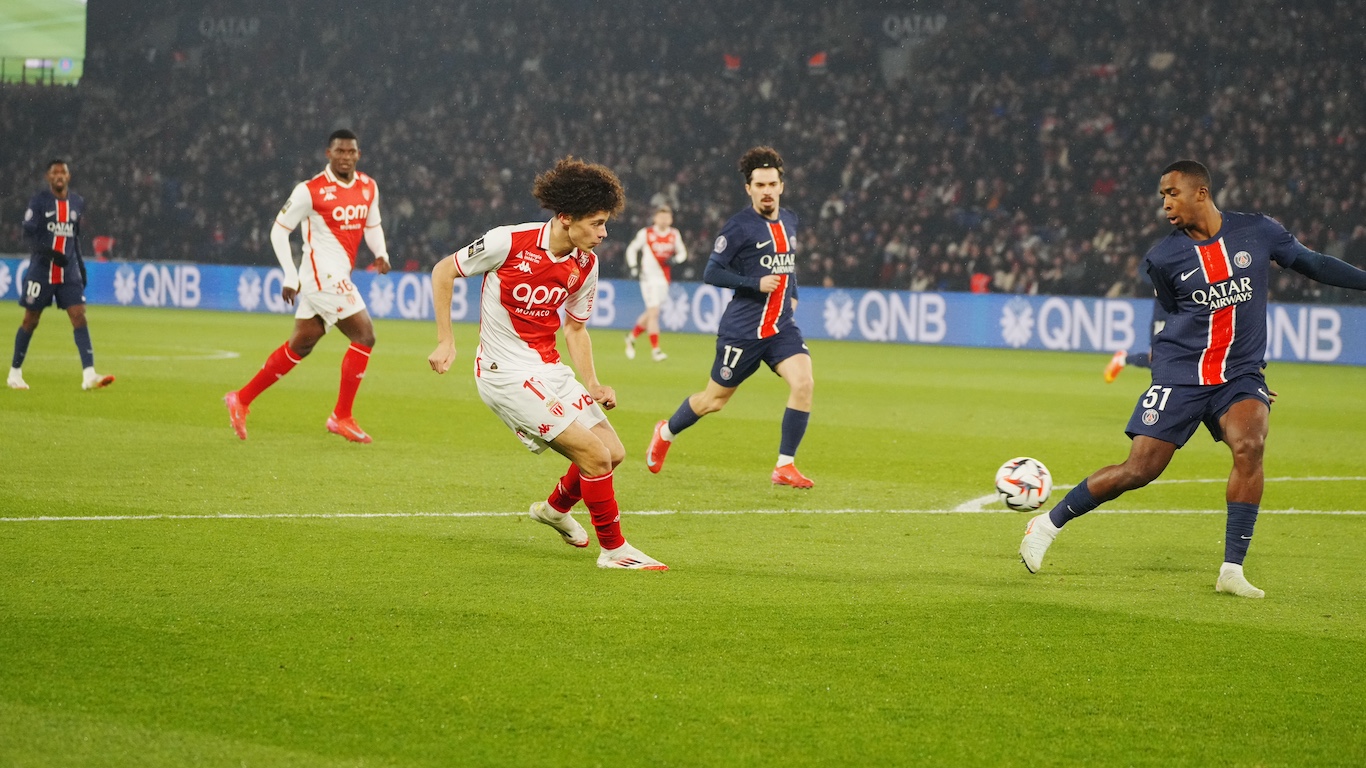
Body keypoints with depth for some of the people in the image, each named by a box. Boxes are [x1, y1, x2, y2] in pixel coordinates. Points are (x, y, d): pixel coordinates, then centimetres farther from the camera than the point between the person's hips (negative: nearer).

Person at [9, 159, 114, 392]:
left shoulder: (77, 202, 10)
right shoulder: (39, 201, -5)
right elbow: (28, 233, -11)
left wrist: (81, 264, 16)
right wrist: (48, 252, -26)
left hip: (69, 273, 4)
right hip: (41, 271, -4)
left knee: (80, 317, -10)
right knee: (30, 320, 4)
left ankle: (89, 375, -19)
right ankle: (15, 373, 19)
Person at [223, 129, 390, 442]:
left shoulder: (369, 188, 8)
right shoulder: (311, 191, -12)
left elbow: (373, 226, 22)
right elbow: (279, 230, -6)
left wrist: (381, 253, 1)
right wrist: (290, 275, -10)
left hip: (338, 277, 8)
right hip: (325, 276, -8)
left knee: (300, 345, 14)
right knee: (364, 336, -10)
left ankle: (242, 399, 22)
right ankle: (341, 417, -2)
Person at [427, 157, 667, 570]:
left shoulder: (585, 265, 2)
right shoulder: (509, 242, -18)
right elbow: (443, 271, -5)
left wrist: (593, 386, 3)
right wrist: (445, 341, -7)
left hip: (551, 371, 8)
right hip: (508, 375, -7)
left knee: (613, 452, 7)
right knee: (595, 454, -15)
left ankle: (556, 506, 36)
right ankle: (613, 548, 1)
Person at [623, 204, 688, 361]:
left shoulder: (674, 235, 7)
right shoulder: (646, 233, -4)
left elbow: (682, 252, 17)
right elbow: (631, 249, 6)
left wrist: (675, 259, -6)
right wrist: (633, 267, -6)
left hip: (664, 279, 5)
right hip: (649, 276, -5)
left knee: (651, 313, 12)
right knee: (653, 311, -12)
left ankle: (632, 337, 34)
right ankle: (655, 349, -9)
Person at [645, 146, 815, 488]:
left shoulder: (789, 221, 9)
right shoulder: (740, 226, -11)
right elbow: (711, 273, -13)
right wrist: (756, 283, -21)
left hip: (781, 326, 5)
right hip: (742, 329, -5)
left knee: (803, 383, -19)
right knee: (715, 400, 8)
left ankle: (785, 466, -9)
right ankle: (666, 433, 38)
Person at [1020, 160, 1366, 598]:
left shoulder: (1258, 232, 0)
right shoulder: (1163, 258, -1)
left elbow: (1313, 265, 12)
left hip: (1241, 374, 1)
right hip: (1180, 375, -1)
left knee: (1249, 447, -27)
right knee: (1138, 471, -7)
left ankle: (1232, 570, -20)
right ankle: (1048, 525, 13)